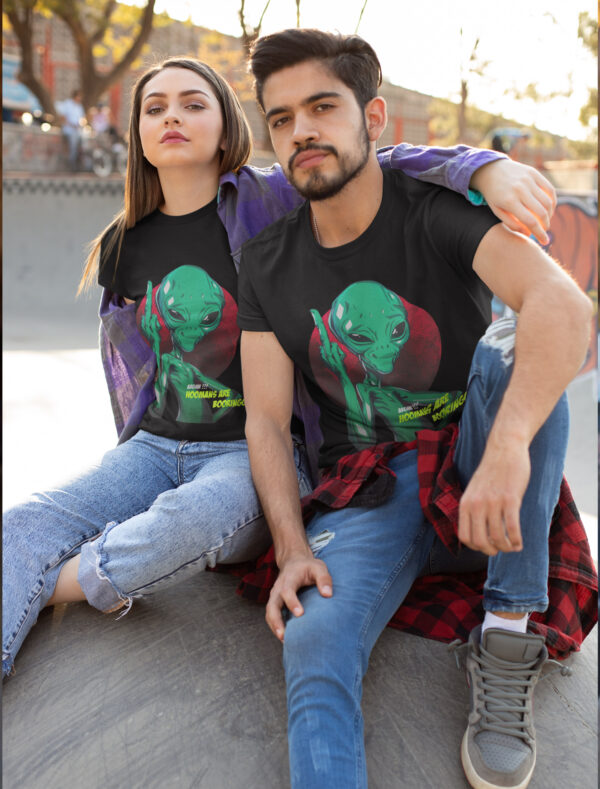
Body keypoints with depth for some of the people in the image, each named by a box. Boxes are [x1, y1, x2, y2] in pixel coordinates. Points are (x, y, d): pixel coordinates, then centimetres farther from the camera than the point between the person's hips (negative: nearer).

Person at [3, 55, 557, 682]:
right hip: (154, 446, 5)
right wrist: (137, 444, 17)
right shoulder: (122, 247, 12)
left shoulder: (270, 202, -4)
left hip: (258, 449, -4)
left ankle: (54, 584, -15)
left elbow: (384, 168, -15)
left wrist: (487, 167, -33)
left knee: (195, 518, -38)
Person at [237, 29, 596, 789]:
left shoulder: (441, 212, -8)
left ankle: (507, 637, -23)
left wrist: (507, 445, -45)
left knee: (511, 348, -30)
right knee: (312, 644, -27)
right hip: (368, 491, 1)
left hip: (477, 469, -1)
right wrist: (291, 548, -15)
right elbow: (266, 420, 0)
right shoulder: (267, 263, 4)